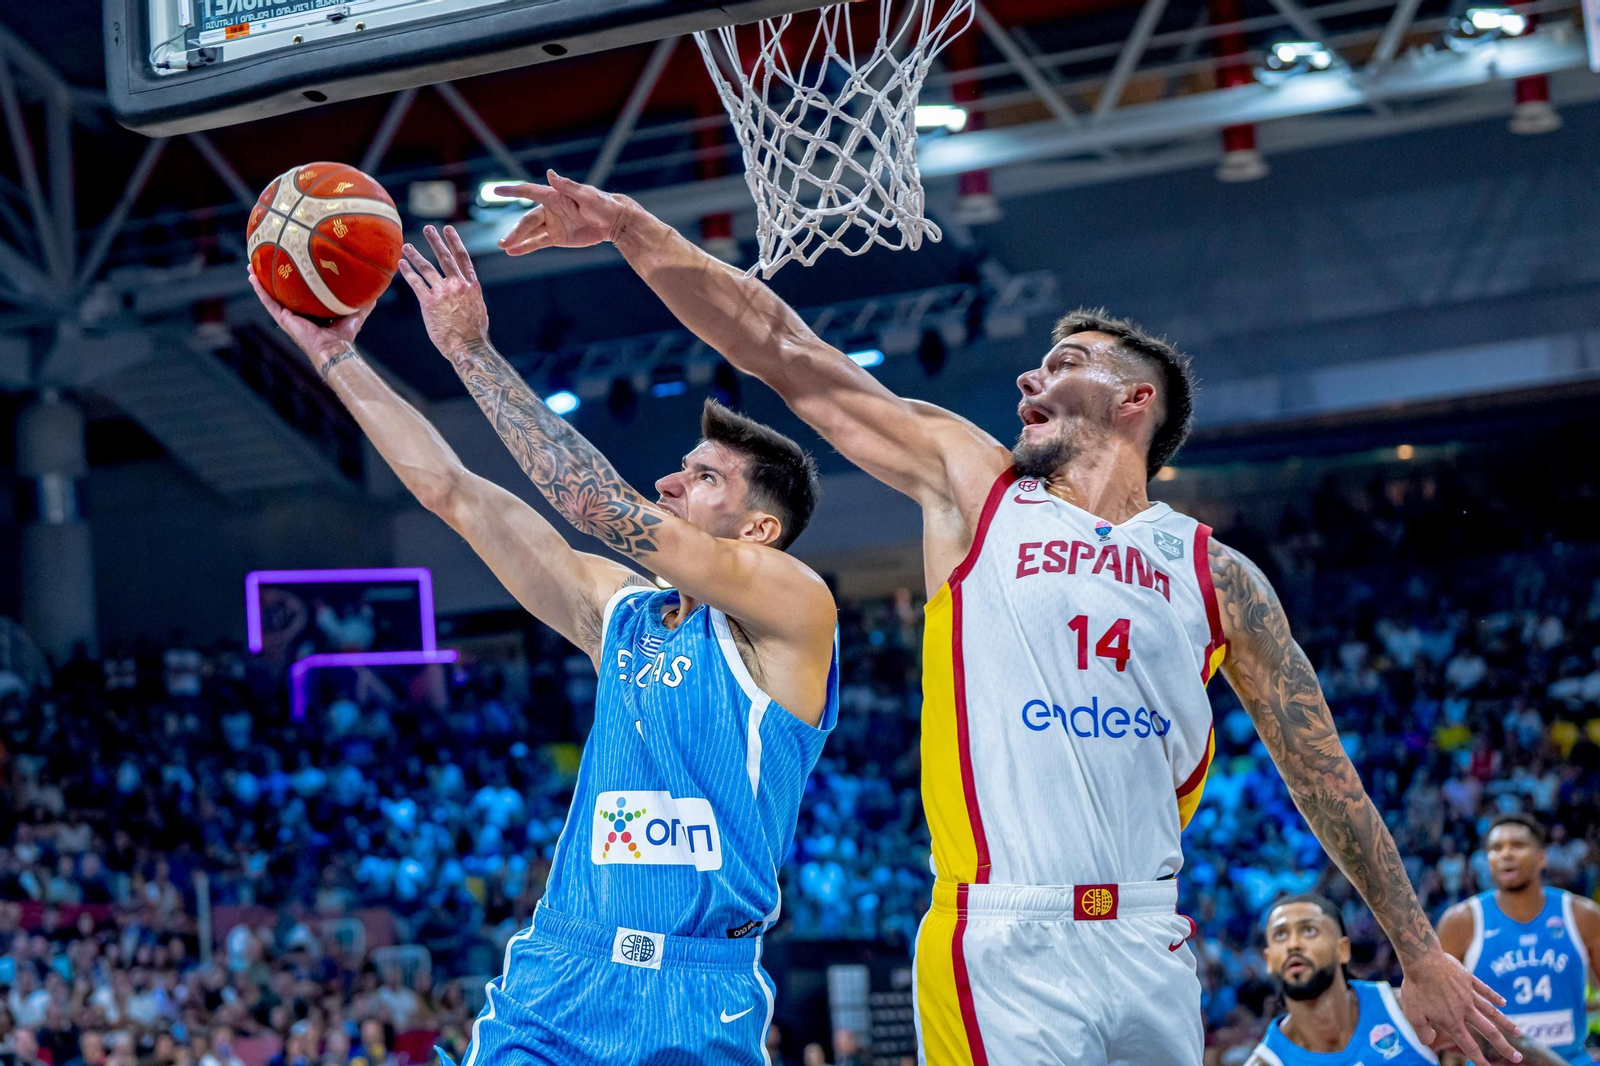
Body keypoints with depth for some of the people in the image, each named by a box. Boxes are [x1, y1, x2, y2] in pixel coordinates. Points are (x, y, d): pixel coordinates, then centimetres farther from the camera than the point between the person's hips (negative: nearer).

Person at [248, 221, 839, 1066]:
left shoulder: (794, 606, -3)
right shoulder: (623, 610, 14)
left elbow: (599, 503, -12)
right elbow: (452, 493, 15)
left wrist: (473, 352, -11)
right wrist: (334, 356, 12)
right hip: (555, 981, 5)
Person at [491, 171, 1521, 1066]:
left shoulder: (1215, 575, 12)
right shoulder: (971, 484, 11)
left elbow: (1321, 769, 14)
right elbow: (785, 352, 7)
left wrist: (1423, 954, 12)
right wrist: (630, 226, 1)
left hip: (1153, 948, 2)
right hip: (1005, 948, -2)